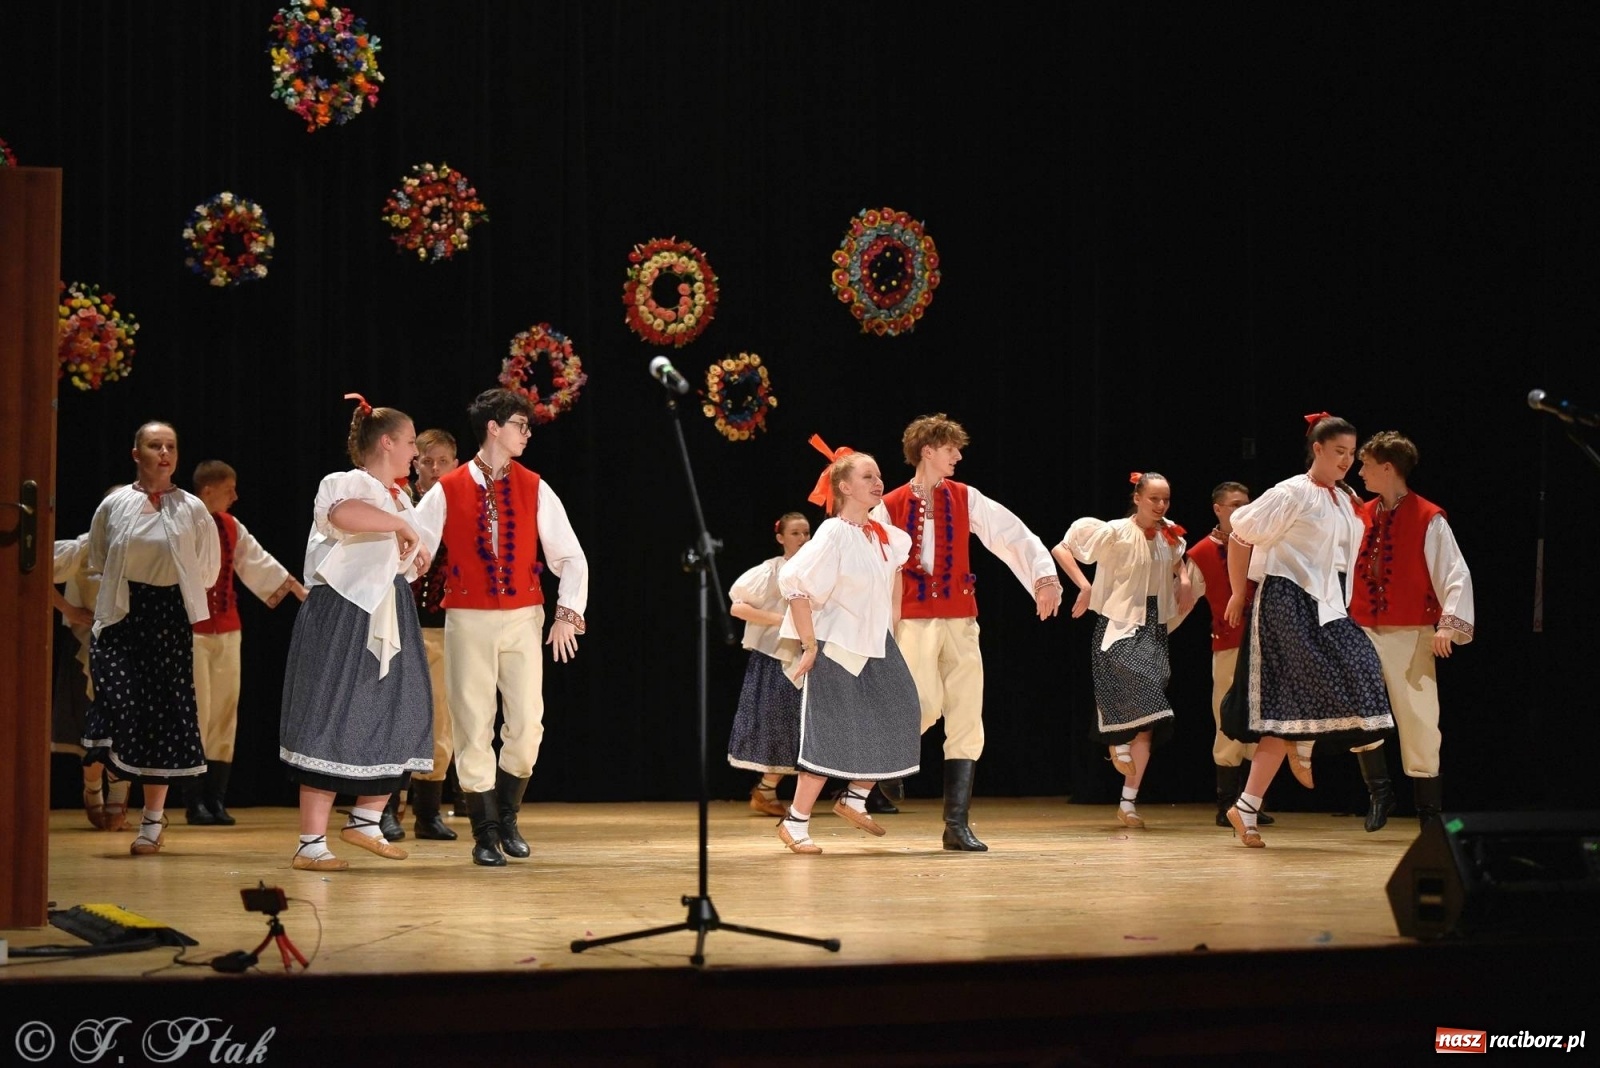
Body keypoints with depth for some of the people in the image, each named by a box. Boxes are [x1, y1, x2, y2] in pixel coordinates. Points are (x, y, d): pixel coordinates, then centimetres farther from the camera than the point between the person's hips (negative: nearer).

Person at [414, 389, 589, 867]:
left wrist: (568, 614, -2)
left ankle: (507, 816, 19)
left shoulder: (534, 489, 6)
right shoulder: (447, 491, 0)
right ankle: (485, 832, 9)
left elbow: (570, 556, 6)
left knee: (527, 725, -4)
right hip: (468, 623, -2)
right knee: (473, 727, -2)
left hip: (523, 620, 2)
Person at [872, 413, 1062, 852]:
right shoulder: (890, 507, 1)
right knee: (927, 705, -19)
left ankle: (957, 823, 2)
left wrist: (1045, 576, -14)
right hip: (914, 621, -3)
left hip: (960, 622, 3)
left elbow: (1013, 534, 0)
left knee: (966, 721, -1)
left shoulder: (965, 499, 7)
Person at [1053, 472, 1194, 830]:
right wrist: (1084, 586, -17)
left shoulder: (1170, 534, 5)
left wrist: (1183, 580, 8)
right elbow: (1061, 549, -9)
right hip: (1119, 626, -5)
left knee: (1146, 721, 1)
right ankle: (1119, 744, -2)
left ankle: (1128, 803, 5)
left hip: (1154, 628, 5)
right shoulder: (1115, 533, -11)